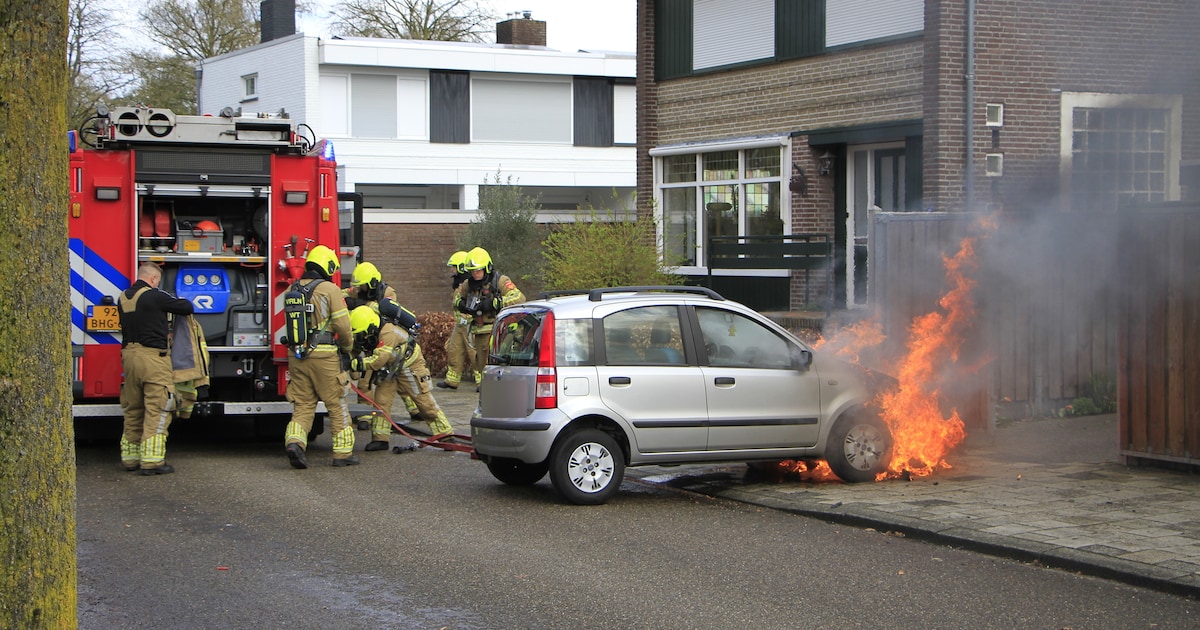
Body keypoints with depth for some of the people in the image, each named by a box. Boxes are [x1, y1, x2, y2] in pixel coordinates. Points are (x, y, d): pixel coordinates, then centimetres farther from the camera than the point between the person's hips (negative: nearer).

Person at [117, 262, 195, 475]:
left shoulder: (123, 298, 12)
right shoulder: (155, 296, -10)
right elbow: (186, 308, -5)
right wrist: (184, 303, 18)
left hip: (129, 355, 7)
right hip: (153, 356, -7)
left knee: (132, 410, 15)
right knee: (157, 410, -5)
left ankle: (130, 458, 19)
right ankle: (152, 461, -8)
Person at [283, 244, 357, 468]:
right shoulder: (330, 289, -6)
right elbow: (342, 324, -9)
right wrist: (348, 347, 7)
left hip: (296, 355, 5)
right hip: (323, 355, -5)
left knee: (303, 404, 10)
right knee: (336, 404, 5)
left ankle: (294, 440, -12)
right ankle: (343, 452, 8)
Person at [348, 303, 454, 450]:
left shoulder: (388, 333, -36)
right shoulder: (371, 333, -10)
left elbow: (378, 360, -42)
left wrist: (355, 364, -42)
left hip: (410, 365, -8)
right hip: (389, 369, 8)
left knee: (425, 402, -4)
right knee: (381, 400, -3)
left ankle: (445, 435, 5)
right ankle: (380, 439, 2)